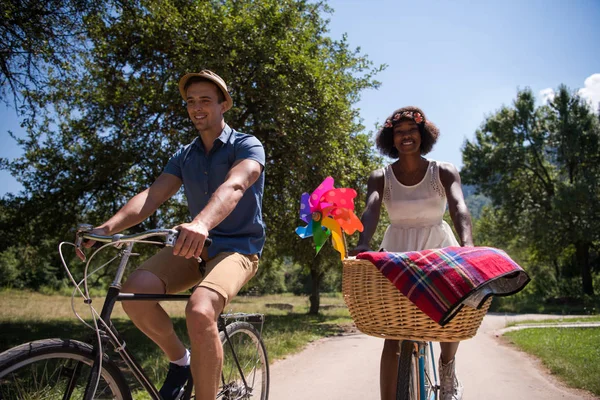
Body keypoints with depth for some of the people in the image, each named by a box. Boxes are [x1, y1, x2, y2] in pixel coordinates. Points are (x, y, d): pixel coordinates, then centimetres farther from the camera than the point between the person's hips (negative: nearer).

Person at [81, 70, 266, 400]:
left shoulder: (247, 146, -6)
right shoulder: (184, 156, 12)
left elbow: (234, 186, -28)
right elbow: (152, 195, -3)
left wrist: (201, 224, -49)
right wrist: (108, 227, -21)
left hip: (237, 247, -5)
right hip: (195, 247, 5)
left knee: (199, 312, -34)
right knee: (135, 291, -23)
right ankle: (179, 360, 3)